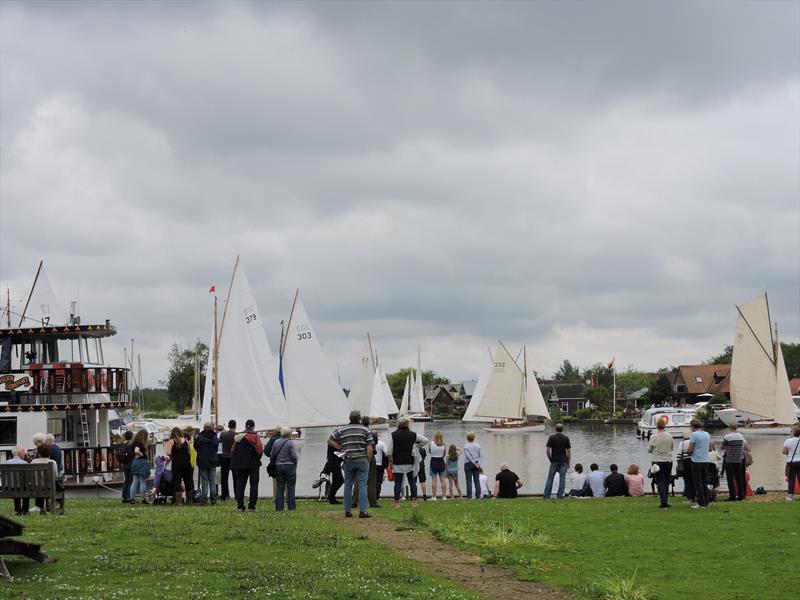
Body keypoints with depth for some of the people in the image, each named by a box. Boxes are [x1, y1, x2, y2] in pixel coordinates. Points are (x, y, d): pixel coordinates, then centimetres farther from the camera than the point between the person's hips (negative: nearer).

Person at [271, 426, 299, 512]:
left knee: (280, 488, 7)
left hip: (278, 466, 4)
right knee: (290, 487, 3)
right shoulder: (290, 443, -10)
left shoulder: (276, 443, 5)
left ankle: (279, 507, 4)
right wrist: (295, 463, 7)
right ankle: (291, 507, 2)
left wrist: (273, 463, 20)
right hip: (290, 466, -4)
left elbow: (271, 456, 6)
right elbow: (294, 456, -12)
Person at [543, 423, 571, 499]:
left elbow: (547, 450, -7)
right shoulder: (566, 438, -2)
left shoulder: (551, 438, -4)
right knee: (562, 478, 4)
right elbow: (569, 451, -2)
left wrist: (550, 458, 8)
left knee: (550, 478, 5)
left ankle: (546, 495, 2)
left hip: (554, 461, 0)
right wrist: (568, 462, 7)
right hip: (563, 461, 0)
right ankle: (560, 495, 2)